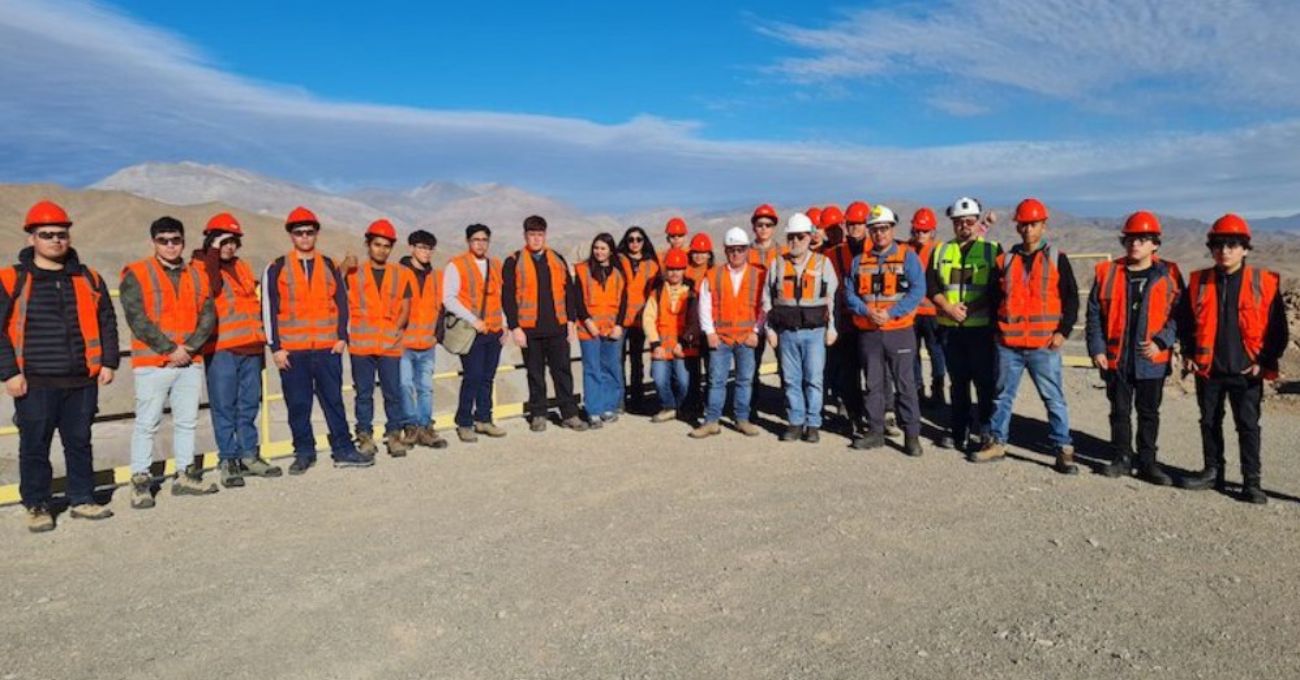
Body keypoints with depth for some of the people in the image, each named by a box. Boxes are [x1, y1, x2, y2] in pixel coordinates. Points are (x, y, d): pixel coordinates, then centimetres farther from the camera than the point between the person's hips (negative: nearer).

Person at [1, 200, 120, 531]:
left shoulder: (88, 279, 10)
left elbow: (107, 322, 15)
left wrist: (108, 362, 7)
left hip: (82, 381, 3)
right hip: (34, 383, -3)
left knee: (80, 442, 11)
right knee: (34, 447, 5)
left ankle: (82, 500, 22)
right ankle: (37, 506, 18)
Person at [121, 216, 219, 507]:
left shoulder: (195, 276, 12)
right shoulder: (136, 274, -2)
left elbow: (208, 316, 6)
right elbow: (138, 319, -11)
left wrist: (190, 346, -9)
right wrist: (170, 349, -14)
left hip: (190, 362, 5)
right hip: (152, 363, -5)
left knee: (187, 422, 11)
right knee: (147, 424, -1)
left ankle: (186, 475, 20)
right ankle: (140, 482, 6)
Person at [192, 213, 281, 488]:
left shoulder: (242, 267, 19)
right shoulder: (199, 268, 1)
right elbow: (209, 290, -20)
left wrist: (261, 342, 21)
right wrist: (213, 257, -13)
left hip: (250, 347, 6)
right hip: (220, 349, -6)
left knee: (250, 404, 10)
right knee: (224, 407, -2)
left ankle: (249, 455, 18)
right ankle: (227, 460, 5)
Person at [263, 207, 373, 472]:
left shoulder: (330, 266, 10)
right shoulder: (276, 268, 2)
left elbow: (342, 303, 12)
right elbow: (269, 309, 0)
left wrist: (342, 337, 2)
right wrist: (275, 347, -5)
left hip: (328, 348, 2)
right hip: (292, 350, -1)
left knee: (334, 400, 5)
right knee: (298, 404, 4)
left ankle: (343, 450, 11)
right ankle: (304, 452, 15)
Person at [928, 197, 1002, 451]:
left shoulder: (992, 249, 1)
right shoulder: (941, 251, 11)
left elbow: (997, 289, -6)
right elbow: (931, 287, 4)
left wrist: (971, 307, -17)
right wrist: (948, 307, -13)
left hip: (982, 326, -3)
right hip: (950, 327, 3)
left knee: (986, 382, 0)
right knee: (957, 381, 12)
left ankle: (986, 432, 9)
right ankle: (958, 430, 22)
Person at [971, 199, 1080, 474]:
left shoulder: (1057, 259, 2)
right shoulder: (1005, 260, 9)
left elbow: (1071, 299, 1)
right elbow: (994, 297, 14)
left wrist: (1062, 331, -7)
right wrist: (996, 329, 8)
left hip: (1044, 345, -3)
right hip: (1008, 344, 3)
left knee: (1054, 398, 0)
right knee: (1003, 396, 12)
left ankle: (1063, 449, 8)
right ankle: (997, 442, 23)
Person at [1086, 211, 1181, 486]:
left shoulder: (1168, 275, 0)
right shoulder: (1108, 272, 1)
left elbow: (1178, 314, 0)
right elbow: (1094, 314, 2)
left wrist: (1161, 341, -13)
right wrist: (1097, 349, -4)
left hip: (1151, 358, -1)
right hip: (1115, 357, 1)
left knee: (1149, 412, 10)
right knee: (1119, 410, 10)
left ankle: (1147, 462, 20)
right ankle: (1122, 459, 22)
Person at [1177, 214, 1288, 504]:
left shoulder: (1265, 282, -5)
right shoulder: (1198, 282, 2)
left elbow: (1278, 327, -1)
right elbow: (1184, 320, 11)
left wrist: (1266, 362, -5)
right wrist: (1188, 354, 5)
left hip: (1246, 371, -3)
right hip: (1207, 369, 3)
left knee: (1248, 425, 3)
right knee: (1209, 422, 13)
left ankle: (1251, 481, 11)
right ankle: (1213, 471, 26)